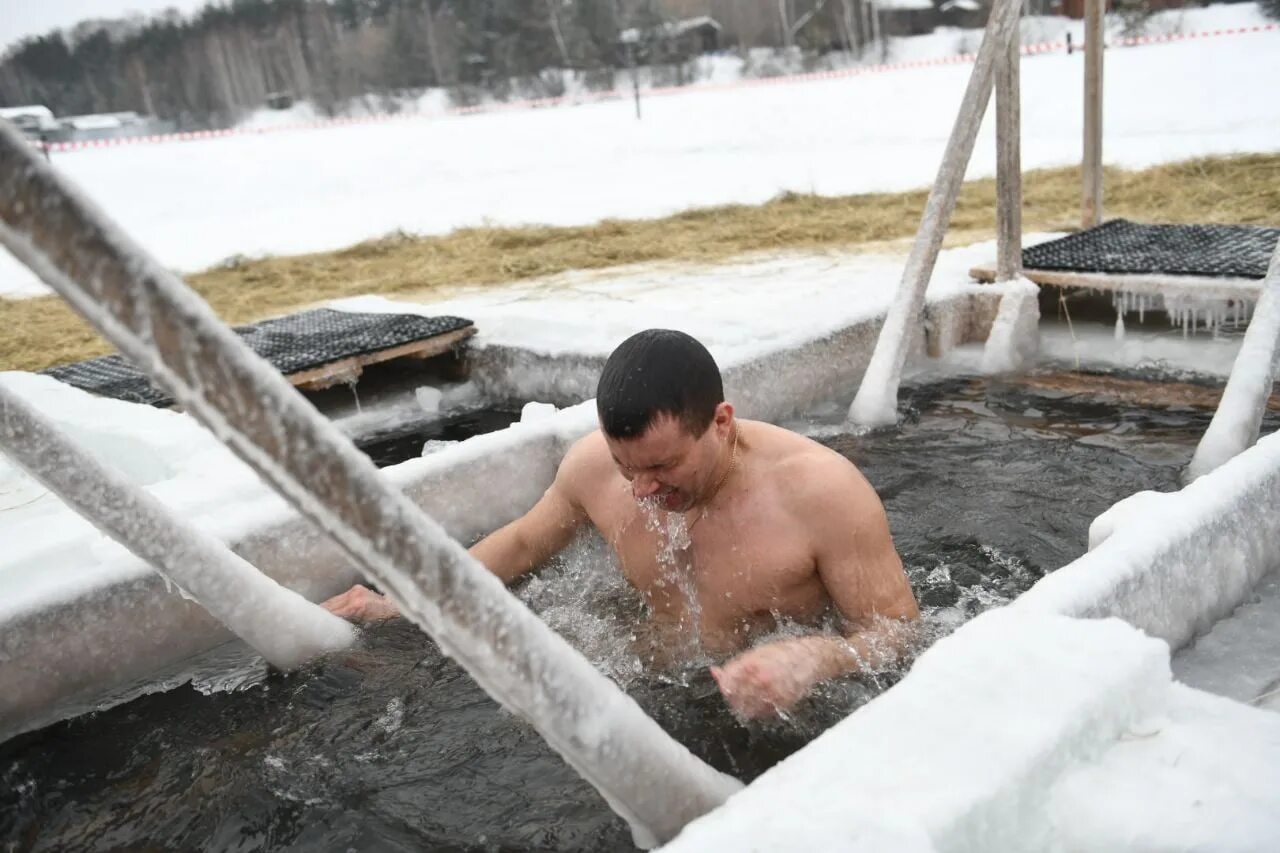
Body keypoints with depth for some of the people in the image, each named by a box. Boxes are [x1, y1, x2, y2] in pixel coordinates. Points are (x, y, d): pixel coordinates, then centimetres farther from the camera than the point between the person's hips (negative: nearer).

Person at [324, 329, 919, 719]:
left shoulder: (822, 492, -28)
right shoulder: (596, 463, -15)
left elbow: (900, 631, -18)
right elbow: (523, 542, 6)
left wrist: (816, 656, -40)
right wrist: (400, 604, -1)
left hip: (797, 711, -2)